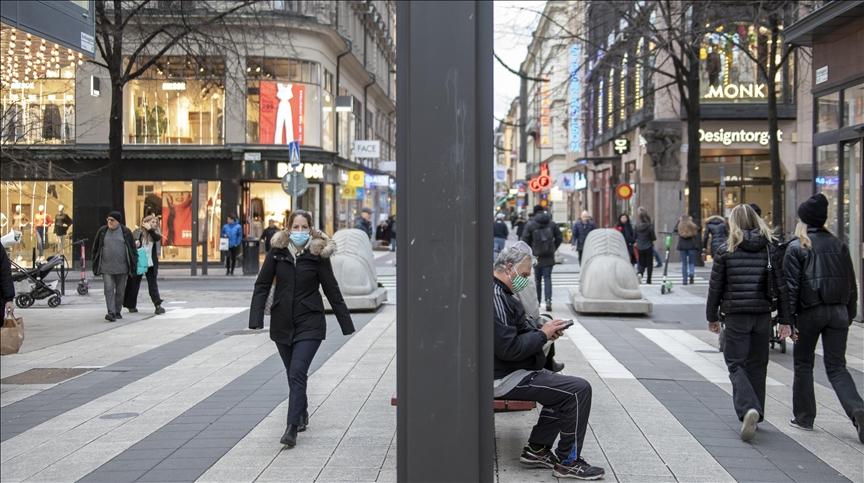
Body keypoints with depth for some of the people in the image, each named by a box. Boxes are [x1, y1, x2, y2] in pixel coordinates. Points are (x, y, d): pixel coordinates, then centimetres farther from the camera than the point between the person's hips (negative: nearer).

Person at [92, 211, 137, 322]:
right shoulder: (102, 231, 4)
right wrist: (96, 264, 8)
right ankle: (111, 313, -16)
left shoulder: (126, 232, 0)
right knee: (109, 290, -11)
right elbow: (95, 249, 11)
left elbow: (133, 249, 5)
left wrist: (133, 266, 2)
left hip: (122, 267, 0)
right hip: (106, 267, 0)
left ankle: (117, 312, 20)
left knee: (120, 291, 8)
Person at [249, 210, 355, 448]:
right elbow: (262, 286, 1)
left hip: (309, 324, -3)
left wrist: (347, 325, 1)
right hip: (282, 324, 3)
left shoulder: (318, 254, -5)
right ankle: (302, 414, 37)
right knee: (293, 374, 16)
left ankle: (292, 428, -15)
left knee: (297, 373, -15)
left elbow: (332, 291, 0)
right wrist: (256, 320, -9)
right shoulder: (277, 251, 0)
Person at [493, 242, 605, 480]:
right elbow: (509, 348, -27)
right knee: (579, 390, -14)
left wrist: (542, 331, 5)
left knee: (565, 390, 21)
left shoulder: (498, 292, 13)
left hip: (512, 371, 11)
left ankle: (536, 450, 21)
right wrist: (543, 335, -14)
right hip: (506, 378, -11)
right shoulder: (496, 298, -22)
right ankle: (567, 461, -3)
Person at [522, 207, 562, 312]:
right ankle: (548, 300, -16)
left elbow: (525, 240, -6)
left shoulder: (530, 225, -5)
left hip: (537, 256, -1)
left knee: (537, 279, 12)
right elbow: (559, 238, 6)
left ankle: (537, 301, 19)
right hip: (549, 257, 1)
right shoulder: (552, 224, 3)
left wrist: (531, 251, 8)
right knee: (547, 278, 0)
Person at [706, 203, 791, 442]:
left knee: (736, 364, 2)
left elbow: (715, 287, -1)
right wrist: (785, 320, 7)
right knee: (757, 365, 15)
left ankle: (748, 409, -21)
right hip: (763, 314, 3)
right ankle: (755, 414, 22)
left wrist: (712, 317, 10)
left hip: (736, 315, -3)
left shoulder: (726, 251, -4)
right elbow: (781, 286, 2)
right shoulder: (770, 248, 3)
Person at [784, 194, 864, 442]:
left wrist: (787, 317, -9)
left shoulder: (797, 247, -6)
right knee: (837, 367, 7)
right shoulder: (839, 245, 7)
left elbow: (791, 285, -11)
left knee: (803, 365, 13)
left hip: (810, 312, -3)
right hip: (838, 312, 4)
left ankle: (804, 417, 18)